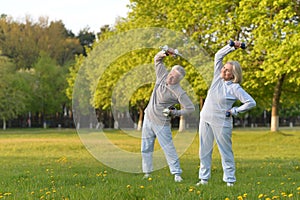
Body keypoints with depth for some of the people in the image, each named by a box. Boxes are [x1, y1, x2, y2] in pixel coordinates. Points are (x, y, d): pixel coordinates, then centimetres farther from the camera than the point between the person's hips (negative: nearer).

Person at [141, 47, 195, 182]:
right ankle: (147, 173, 18)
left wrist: (175, 113, -17)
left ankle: (176, 173, -1)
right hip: (148, 117, 7)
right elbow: (157, 60, 11)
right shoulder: (163, 76, -2)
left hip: (161, 123, -7)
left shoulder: (179, 92, -20)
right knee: (146, 148, 10)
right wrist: (165, 53, -8)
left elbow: (190, 108, -18)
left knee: (168, 148, -6)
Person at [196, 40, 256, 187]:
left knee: (225, 151, 0)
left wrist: (234, 111, -11)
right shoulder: (218, 77, 5)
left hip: (221, 122, -6)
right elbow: (218, 55, 6)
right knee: (204, 150, 8)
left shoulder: (235, 88, -11)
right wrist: (231, 46, -2)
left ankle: (230, 180, 5)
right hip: (205, 119, 6)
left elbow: (251, 103, -13)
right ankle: (204, 178, 15)